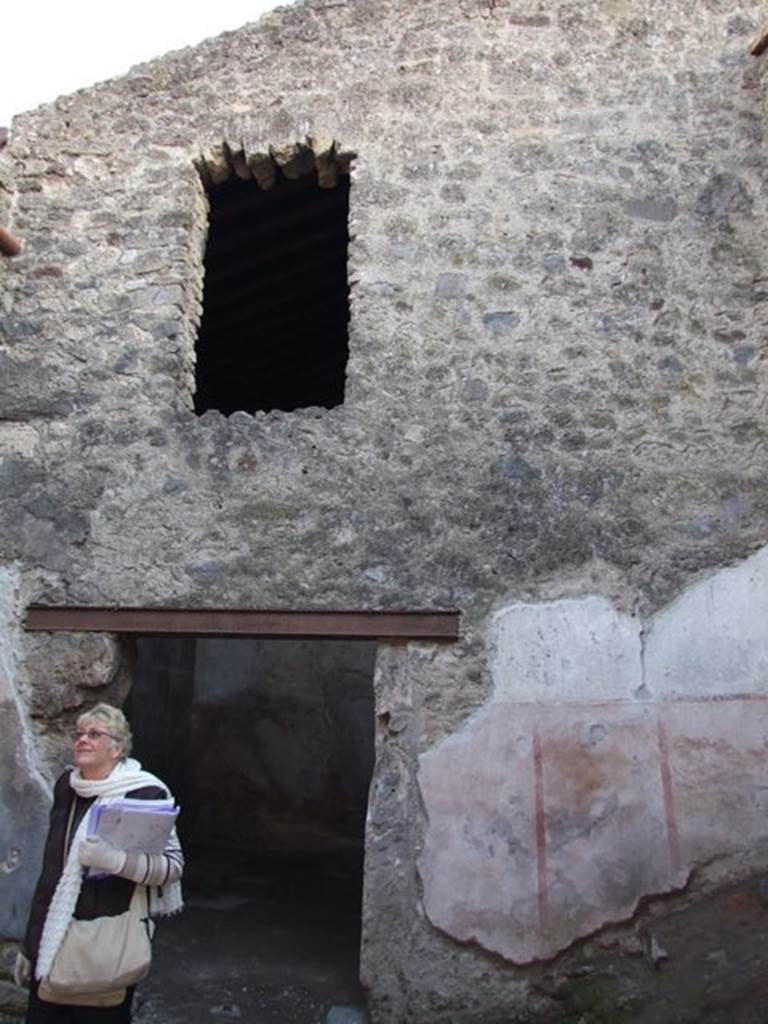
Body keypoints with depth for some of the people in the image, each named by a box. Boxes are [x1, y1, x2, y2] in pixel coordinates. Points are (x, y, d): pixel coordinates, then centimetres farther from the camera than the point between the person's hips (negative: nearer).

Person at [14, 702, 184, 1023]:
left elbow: (174, 864, -14)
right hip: (53, 940, 5)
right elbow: (52, 872, 14)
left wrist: (115, 859, -29)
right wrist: (30, 945, 17)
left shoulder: (145, 793, -13)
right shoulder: (66, 786, 4)